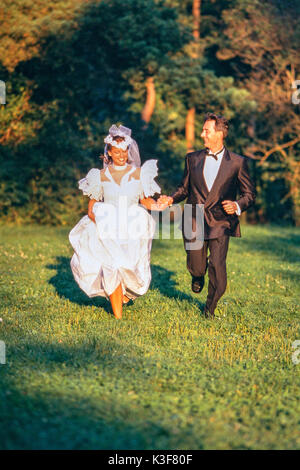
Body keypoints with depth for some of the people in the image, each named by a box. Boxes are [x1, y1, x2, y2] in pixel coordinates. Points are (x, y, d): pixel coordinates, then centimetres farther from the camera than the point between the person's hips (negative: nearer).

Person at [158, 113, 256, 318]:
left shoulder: (237, 162, 0)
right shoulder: (193, 159, 10)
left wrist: (237, 206, -15)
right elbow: (184, 188, 18)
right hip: (195, 222, 2)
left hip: (220, 223, -2)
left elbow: (250, 194, 5)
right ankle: (198, 276, 39)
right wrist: (171, 199, -1)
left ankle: (210, 306, 15)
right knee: (196, 268, -1)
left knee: (217, 267, -11)